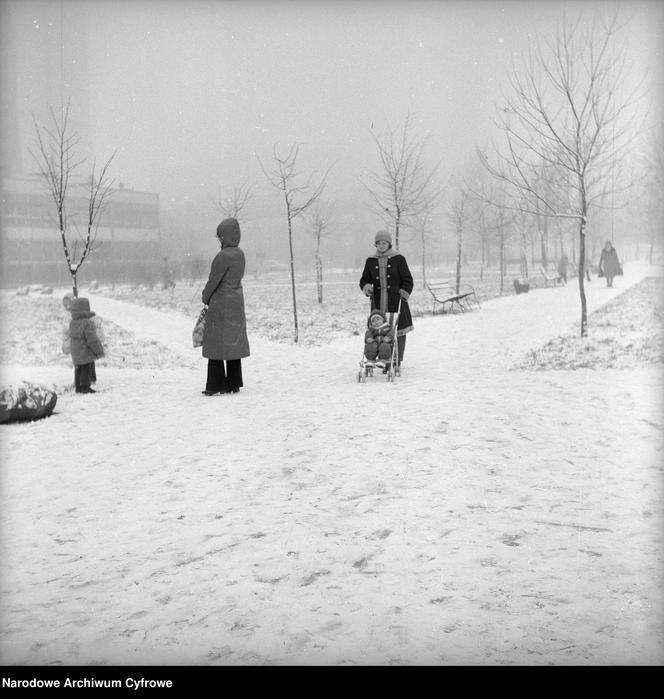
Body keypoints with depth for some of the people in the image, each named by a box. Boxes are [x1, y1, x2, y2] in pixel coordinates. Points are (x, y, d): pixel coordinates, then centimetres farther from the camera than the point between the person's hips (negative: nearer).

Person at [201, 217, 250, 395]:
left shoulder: (224, 256, -20)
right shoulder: (240, 254, 6)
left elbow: (213, 280, -16)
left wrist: (205, 298, 1)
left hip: (221, 303, -8)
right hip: (237, 302, 8)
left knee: (216, 343, 0)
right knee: (233, 342, 12)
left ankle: (216, 385, 2)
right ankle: (234, 384, 16)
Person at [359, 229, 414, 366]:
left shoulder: (398, 259, 2)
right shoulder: (371, 260, 10)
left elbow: (407, 280, 3)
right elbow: (364, 280, 16)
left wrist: (403, 294, -11)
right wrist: (366, 287, -7)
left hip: (396, 301, -2)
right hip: (378, 302, 2)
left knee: (398, 331, -1)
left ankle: (397, 362, 7)